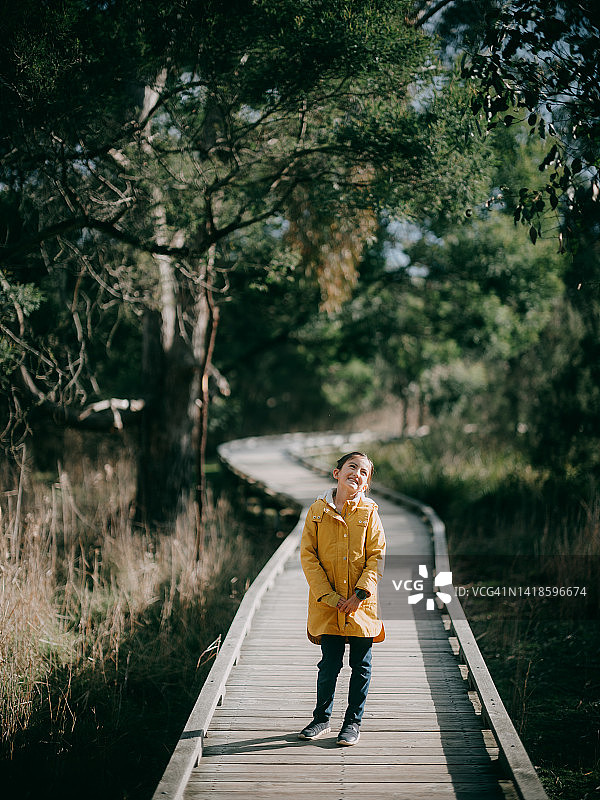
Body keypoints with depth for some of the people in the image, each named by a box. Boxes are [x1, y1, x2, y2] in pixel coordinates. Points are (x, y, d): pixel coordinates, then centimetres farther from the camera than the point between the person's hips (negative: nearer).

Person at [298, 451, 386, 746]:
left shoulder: (368, 512, 1)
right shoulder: (318, 511, 1)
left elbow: (377, 556, -2)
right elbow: (308, 555, -1)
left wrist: (360, 594, -13)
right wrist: (328, 595, -10)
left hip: (361, 604, 0)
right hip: (327, 604, 0)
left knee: (361, 667, 7)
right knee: (329, 664, 5)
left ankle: (353, 721, 21)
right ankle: (322, 719, 23)